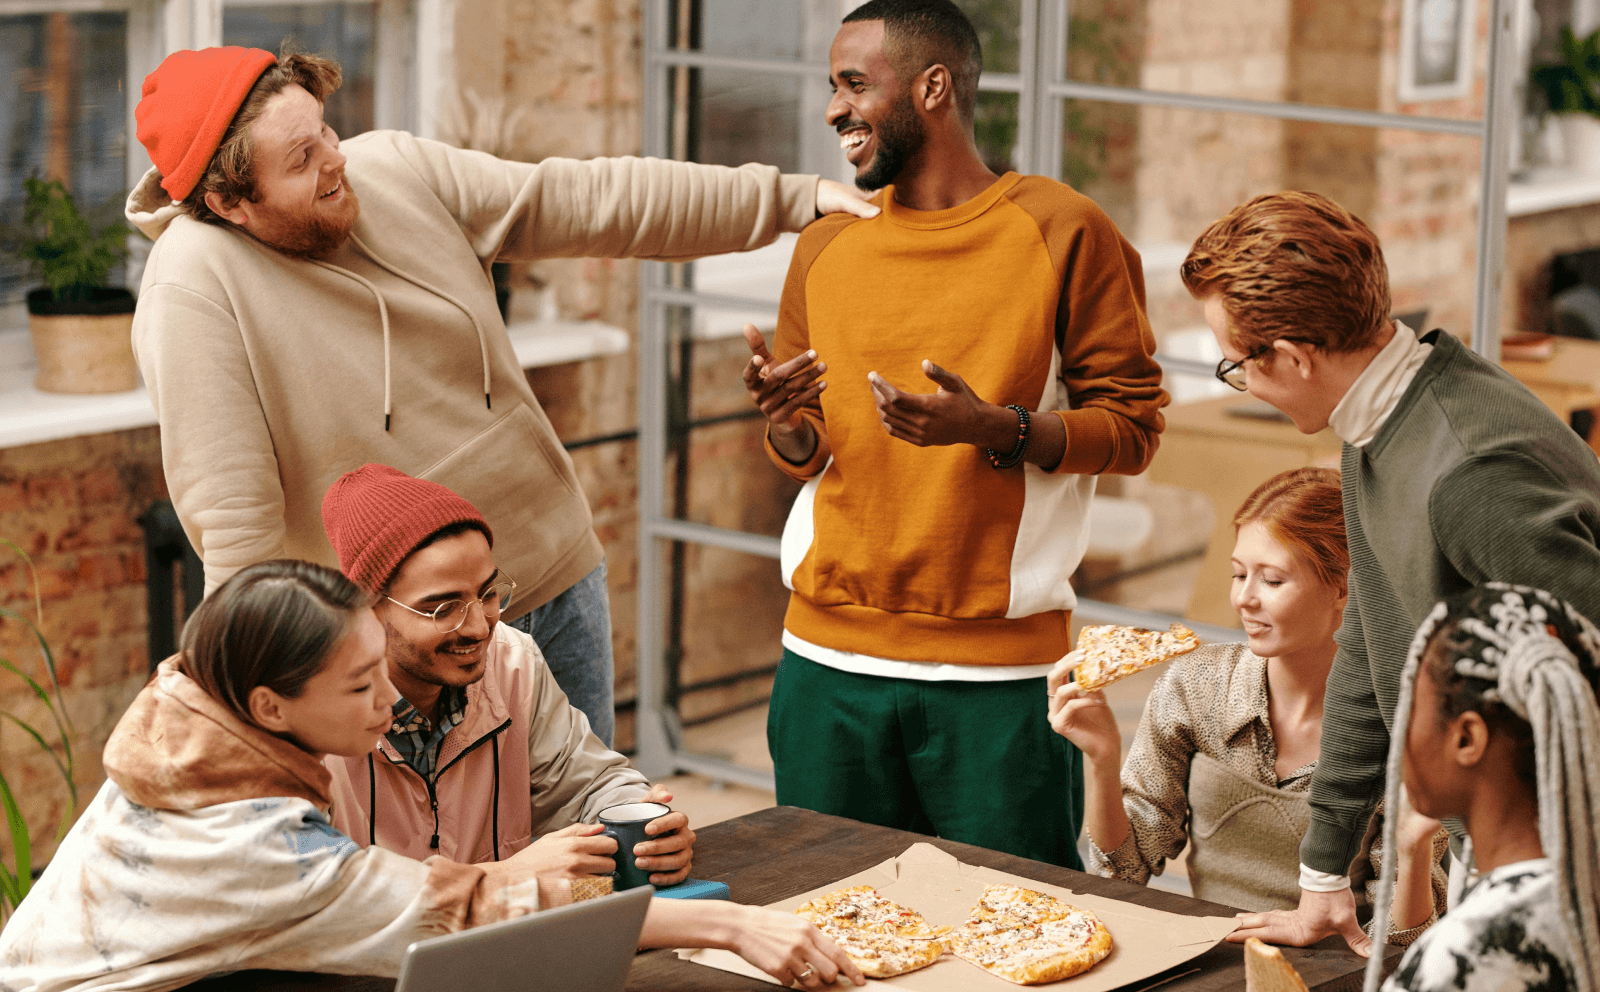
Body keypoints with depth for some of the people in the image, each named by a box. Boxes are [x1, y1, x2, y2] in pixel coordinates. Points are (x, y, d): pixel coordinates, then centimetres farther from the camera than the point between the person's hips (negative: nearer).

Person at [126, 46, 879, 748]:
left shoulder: (395, 169, -4)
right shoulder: (195, 284, -21)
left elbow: (596, 202, 2)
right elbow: (233, 525, -23)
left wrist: (794, 196, 2)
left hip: (560, 583, 6)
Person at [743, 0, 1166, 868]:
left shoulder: (1063, 232, -2)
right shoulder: (826, 248, 12)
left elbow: (1131, 427, -3)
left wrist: (998, 429, -19)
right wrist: (783, 420, -5)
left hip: (999, 671, -4)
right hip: (829, 660, 4)